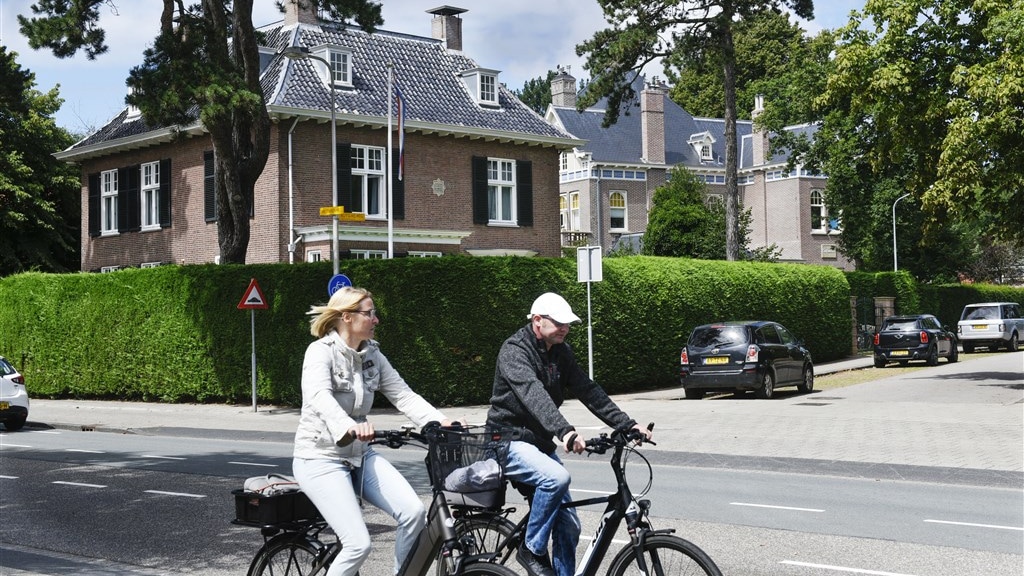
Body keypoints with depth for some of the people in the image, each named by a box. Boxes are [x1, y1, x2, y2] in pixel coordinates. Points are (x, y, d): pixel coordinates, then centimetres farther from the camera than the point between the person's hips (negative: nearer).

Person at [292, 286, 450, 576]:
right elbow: (319, 397, -34)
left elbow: (403, 395, -1)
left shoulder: (372, 354, 6)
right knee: (359, 544, -20)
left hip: (359, 455, 6)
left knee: (414, 512, -15)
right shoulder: (321, 351, -15)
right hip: (321, 458, -6)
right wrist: (349, 427, -54)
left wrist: (441, 422, -18)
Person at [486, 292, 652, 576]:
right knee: (557, 477, -34)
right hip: (510, 442, -8)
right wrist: (565, 432, -50)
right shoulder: (515, 350, -19)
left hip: (541, 443, 8)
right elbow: (533, 394, -35)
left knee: (569, 525, 0)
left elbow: (588, 390, 2)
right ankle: (532, 550, -16)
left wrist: (628, 424, -8)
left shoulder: (560, 352, 6)